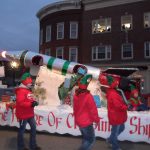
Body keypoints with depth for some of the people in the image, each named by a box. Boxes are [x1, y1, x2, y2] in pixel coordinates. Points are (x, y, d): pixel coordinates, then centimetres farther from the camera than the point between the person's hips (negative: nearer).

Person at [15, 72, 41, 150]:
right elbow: (20, 102, -28)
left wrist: (34, 102, 1)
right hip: (23, 114, -9)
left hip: (30, 113, 9)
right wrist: (31, 104, -30)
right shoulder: (21, 91, -19)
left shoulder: (28, 90, 12)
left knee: (33, 127, 12)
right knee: (22, 130, 6)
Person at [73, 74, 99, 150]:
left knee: (86, 138, 25)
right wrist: (97, 119, -1)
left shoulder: (76, 95, -4)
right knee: (91, 140, 10)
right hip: (86, 122, -7)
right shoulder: (88, 96, -26)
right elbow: (93, 110, -17)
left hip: (78, 121, 7)